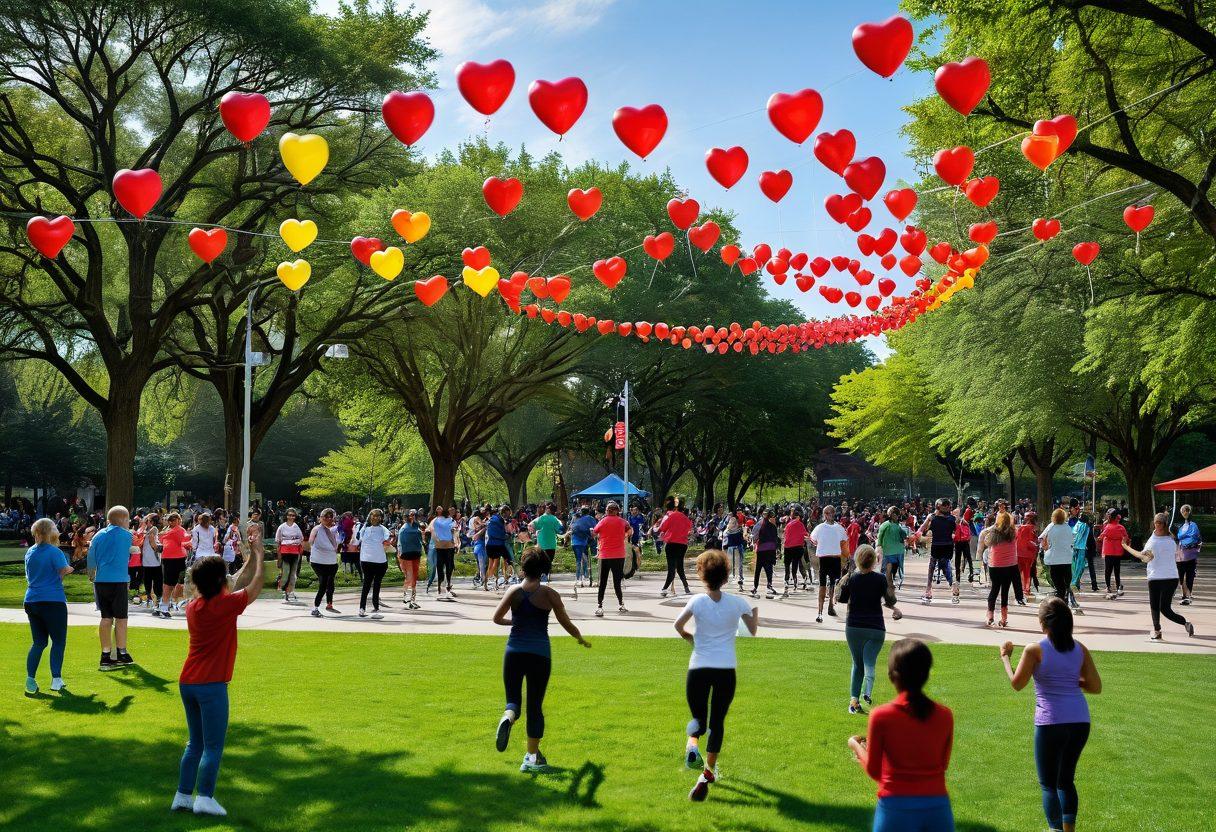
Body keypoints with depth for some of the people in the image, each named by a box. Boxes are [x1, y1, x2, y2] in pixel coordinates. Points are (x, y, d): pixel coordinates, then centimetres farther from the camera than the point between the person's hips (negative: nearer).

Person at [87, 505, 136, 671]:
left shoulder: (99, 535, 7)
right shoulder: (127, 535, -2)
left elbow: (91, 558, 8)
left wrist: (92, 576, 23)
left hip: (100, 581, 4)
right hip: (118, 581, -4)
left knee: (106, 617, 9)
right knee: (121, 618, 4)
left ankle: (106, 655, 9)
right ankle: (121, 654, 7)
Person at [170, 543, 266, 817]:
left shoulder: (193, 607, 7)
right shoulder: (224, 605, -14)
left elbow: (233, 586, 22)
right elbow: (258, 583, -4)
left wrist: (250, 559, 24)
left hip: (187, 683, 8)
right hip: (211, 686, -8)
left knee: (195, 744, 17)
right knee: (213, 747, 1)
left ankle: (183, 796, 18)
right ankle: (204, 798, 0)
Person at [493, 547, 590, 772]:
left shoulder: (514, 591, 1)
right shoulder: (549, 594, -3)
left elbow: (497, 618, -1)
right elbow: (566, 623, 1)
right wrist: (581, 639, 19)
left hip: (514, 652, 1)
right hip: (540, 654, -1)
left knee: (513, 699, 11)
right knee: (535, 705, 10)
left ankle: (507, 718, -26)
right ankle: (532, 757, 11)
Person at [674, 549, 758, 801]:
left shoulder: (697, 600, -7)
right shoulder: (738, 602, -2)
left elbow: (678, 625, -4)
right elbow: (754, 630, 5)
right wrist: (756, 609, 24)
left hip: (699, 668, -1)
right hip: (726, 669, 1)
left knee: (699, 717, 14)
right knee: (718, 721, 12)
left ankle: (692, 744, -18)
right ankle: (709, 771, 7)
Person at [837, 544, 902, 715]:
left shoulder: (851, 578, -2)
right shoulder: (881, 579, -6)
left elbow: (841, 598, 8)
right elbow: (891, 601, -5)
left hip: (853, 627, 2)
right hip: (875, 629, -2)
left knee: (857, 664, 14)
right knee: (869, 662, -1)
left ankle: (854, 699, 3)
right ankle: (867, 692, -28)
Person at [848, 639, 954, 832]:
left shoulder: (881, 716, -11)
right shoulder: (945, 715, -3)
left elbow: (873, 771, -1)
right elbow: (943, 765, 9)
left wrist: (856, 745, 17)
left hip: (896, 808, -2)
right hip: (938, 808, 3)